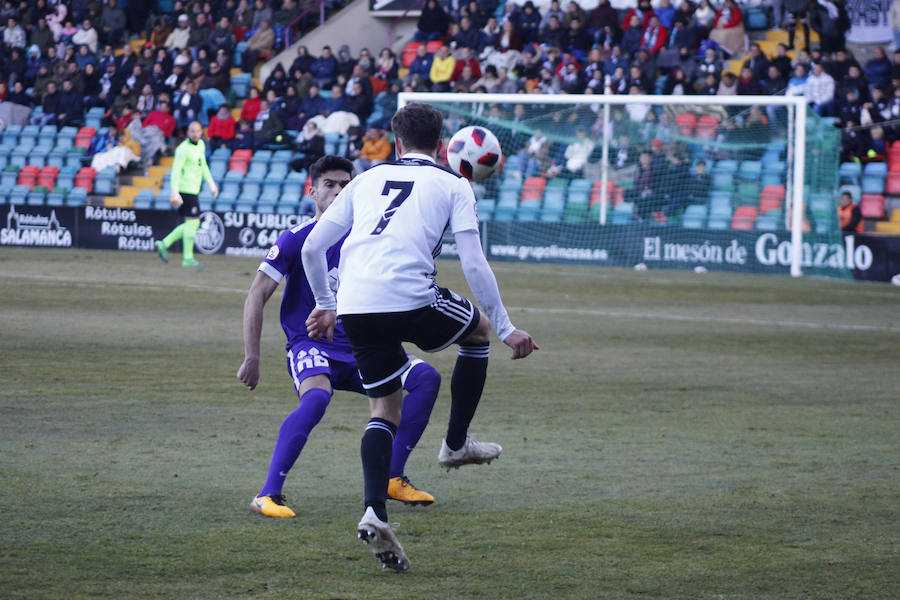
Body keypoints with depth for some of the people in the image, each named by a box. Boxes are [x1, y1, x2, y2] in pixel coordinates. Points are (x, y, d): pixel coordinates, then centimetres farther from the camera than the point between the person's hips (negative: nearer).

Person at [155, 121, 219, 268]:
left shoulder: (201, 144, 14)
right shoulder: (183, 149, -13)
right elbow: (176, 170, -18)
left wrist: (211, 183, 26)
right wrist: (175, 192, -24)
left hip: (193, 190, 9)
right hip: (185, 189, -9)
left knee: (193, 223, 12)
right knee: (192, 222, -9)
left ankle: (164, 244, 18)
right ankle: (188, 258, -3)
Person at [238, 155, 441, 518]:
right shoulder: (297, 239, -6)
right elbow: (256, 297, -7)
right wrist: (252, 358, -12)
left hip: (357, 351, 6)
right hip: (310, 347, -6)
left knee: (426, 378, -10)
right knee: (317, 398, -38)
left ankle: (393, 478, -3)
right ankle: (268, 495, -34)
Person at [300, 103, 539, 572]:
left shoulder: (366, 180, 23)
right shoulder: (452, 186, 12)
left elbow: (312, 247, 22)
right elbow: (474, 265, 2)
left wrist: (325, 304, 38)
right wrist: (507, 331, 9)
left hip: (355, 307, 4)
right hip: (409, 300, -4)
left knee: (385, 410, 15)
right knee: (479, 328, 26)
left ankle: (375, 514, -6)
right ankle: (456, 443, 28)